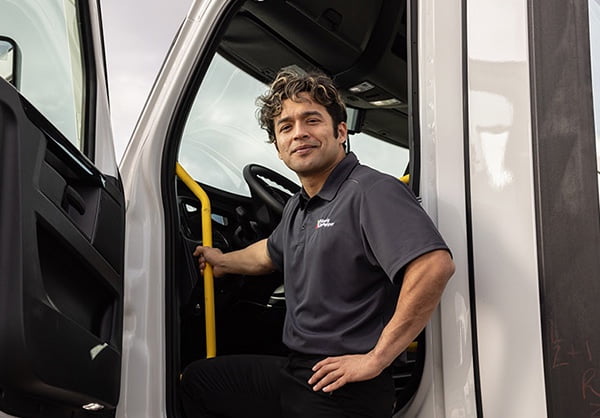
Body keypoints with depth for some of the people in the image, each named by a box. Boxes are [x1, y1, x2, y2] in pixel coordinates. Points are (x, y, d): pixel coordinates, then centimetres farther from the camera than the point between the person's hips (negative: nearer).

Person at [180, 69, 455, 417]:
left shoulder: (372, 191, -19)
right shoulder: (298, 207, 11)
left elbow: (436, 265, -34)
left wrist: (376, 359, -28)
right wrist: (224, 261, 49)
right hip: (294, 372, 9)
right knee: (196, 381, 22)